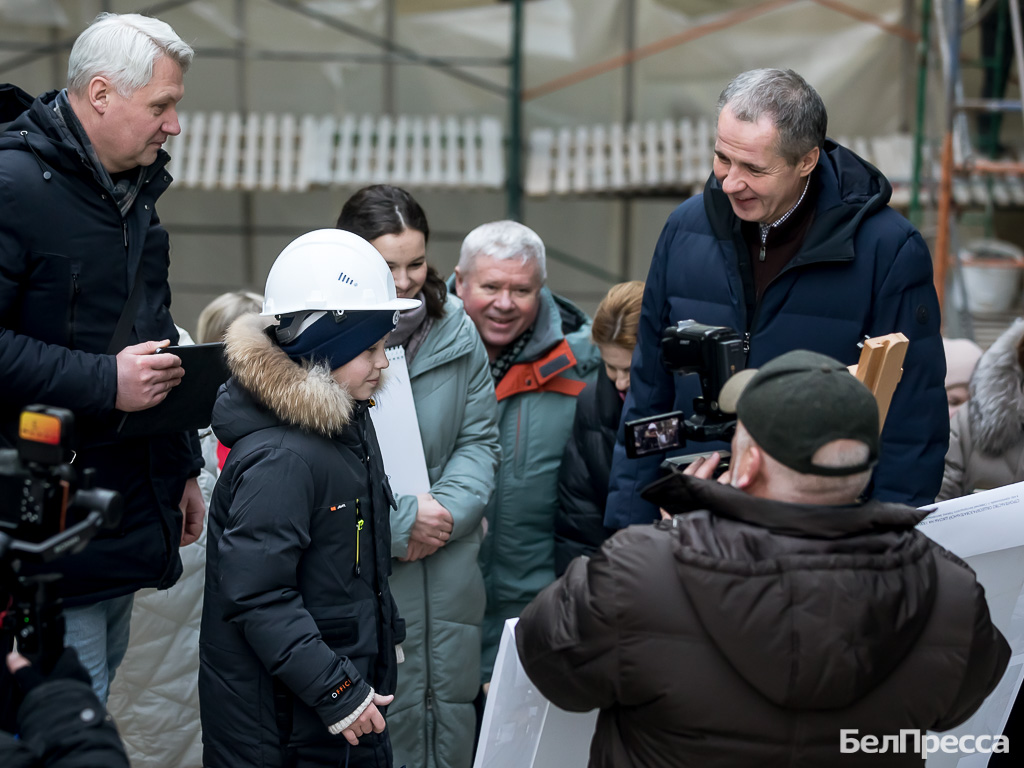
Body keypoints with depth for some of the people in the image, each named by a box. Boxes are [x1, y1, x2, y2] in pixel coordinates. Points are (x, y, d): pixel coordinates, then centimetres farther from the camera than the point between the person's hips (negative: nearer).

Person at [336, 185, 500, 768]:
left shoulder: (457, 330, 6)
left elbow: (479, 437, 9)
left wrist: (449, 510, -9)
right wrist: (400, 521, -15)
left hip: (449, 572, 5)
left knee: (452, 715, 10)